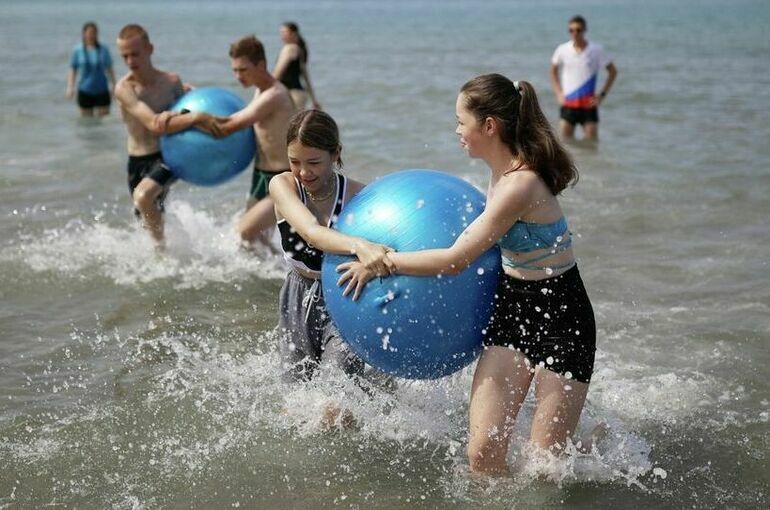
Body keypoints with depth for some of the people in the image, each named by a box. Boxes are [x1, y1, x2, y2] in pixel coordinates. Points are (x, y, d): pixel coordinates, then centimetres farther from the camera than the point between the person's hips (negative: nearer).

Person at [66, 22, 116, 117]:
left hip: (101, 90, 1)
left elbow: (109, 69, 7)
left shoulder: (103, 49, 0)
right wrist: (70, 87, -9)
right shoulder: (77, 50, -2)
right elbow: (72, 70, 0)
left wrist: (113, 86, 3)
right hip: (85, 91, 0)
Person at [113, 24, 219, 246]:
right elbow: (154, 124, -27)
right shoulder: (124, 88, -15)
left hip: (168, 156, -1)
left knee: (143, 196, -30)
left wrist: (172, 116, -14)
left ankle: (160, 245, -10)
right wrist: (195, 116, -37)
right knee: (150, 218, 16)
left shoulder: (171, 81, -6)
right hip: (138, 161, 2)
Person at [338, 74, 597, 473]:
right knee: (482, 455, -3)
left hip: (561, 321, -8)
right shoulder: (504, 170, 4)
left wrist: (379, 262, -13)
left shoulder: (519, 185, -25)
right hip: (511, 309, 8)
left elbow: (455, 261, -23)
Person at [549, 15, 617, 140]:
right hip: (568, 104, 1)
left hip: (588, 104, -1)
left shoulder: (596, 50, -3)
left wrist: (602, 94, -1)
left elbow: (612, 71, 7)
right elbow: (553, 71, 18)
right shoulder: (562, 49, 1)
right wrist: (558, 93, 7)